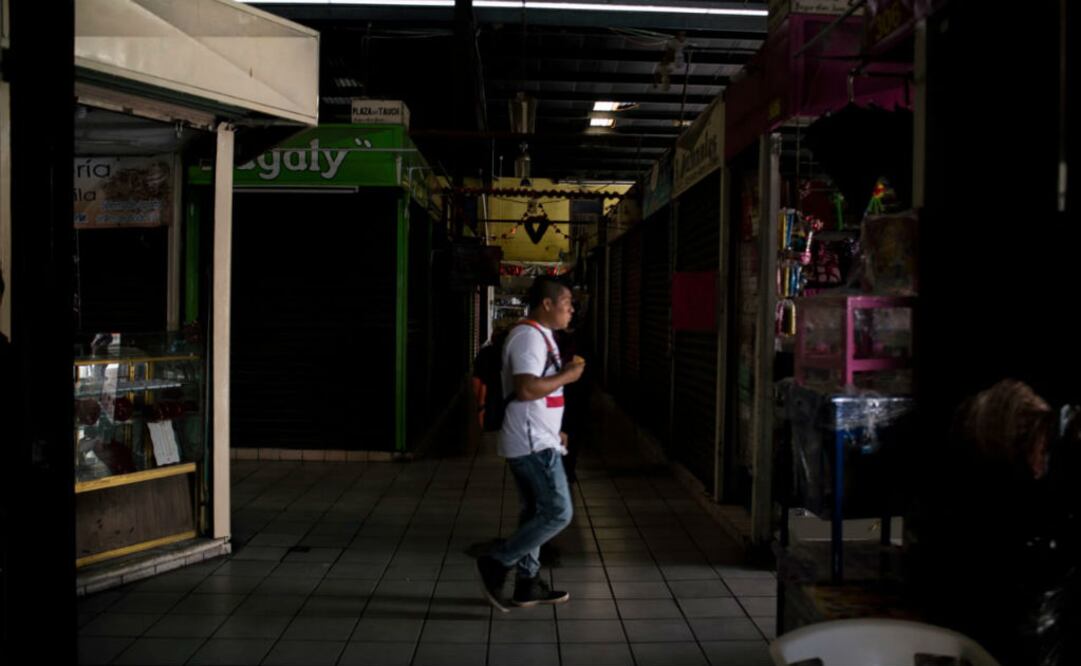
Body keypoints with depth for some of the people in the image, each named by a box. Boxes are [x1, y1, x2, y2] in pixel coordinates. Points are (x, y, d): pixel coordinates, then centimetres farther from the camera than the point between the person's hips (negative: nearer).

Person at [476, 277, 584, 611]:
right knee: (559, 512, -8)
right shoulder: (529, 336, -17)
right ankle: (497, 563, -2)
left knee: (537, 512, 14)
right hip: (532, 444, -11)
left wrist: (554, 430, 21)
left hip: (537, 441, 11)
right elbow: (526, 389, -29)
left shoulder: (540, 336, 17)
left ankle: (527, 584, 21)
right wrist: (567, 375, -16)